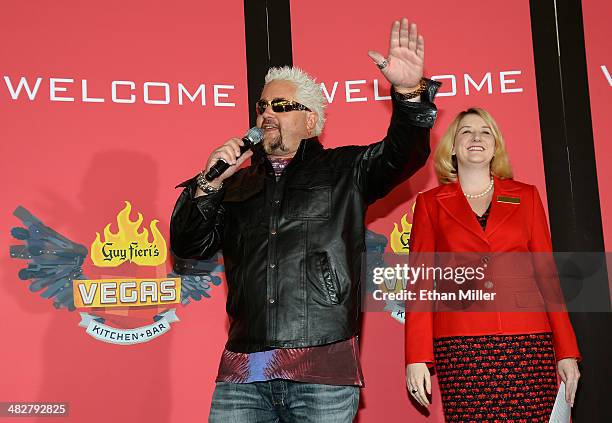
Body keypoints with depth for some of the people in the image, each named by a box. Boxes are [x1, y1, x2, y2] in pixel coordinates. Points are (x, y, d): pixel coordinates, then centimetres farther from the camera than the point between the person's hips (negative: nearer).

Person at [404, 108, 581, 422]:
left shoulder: (526, 196, 14)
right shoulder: (430, 203, 11)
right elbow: (420, 281, 7)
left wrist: (566, 352, 4)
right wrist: (417, 358, -2)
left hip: (528, 346, 1)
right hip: (460, 347, -1)